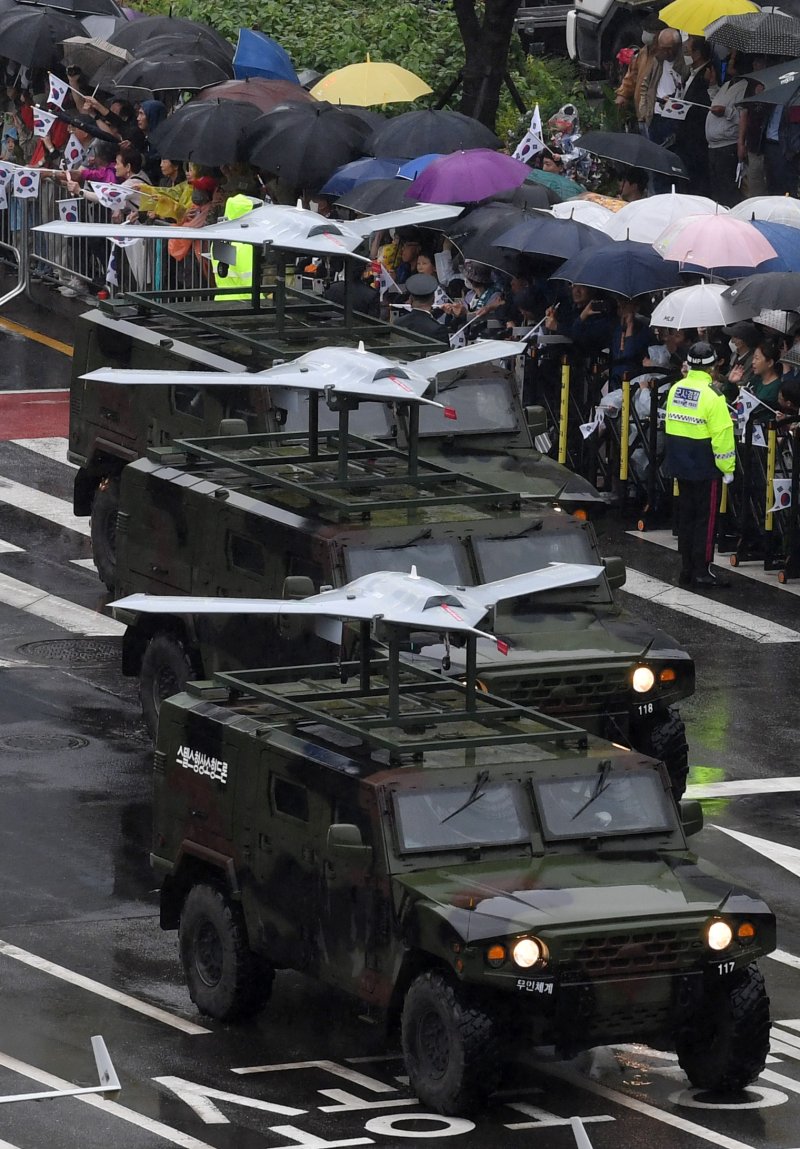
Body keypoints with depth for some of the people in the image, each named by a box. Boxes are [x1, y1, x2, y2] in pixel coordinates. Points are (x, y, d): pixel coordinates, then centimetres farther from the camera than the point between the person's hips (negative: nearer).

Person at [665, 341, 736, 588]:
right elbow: (722, 434, -19)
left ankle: (687, 569, 20)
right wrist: (727, 467, -10)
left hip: (680, 464, 7)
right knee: (706, 519, 1)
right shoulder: (711, 395, -18)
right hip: (705, 466, -7)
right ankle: (702, 572, 2)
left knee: (686, 515, 15)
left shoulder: (676, 390, 3)